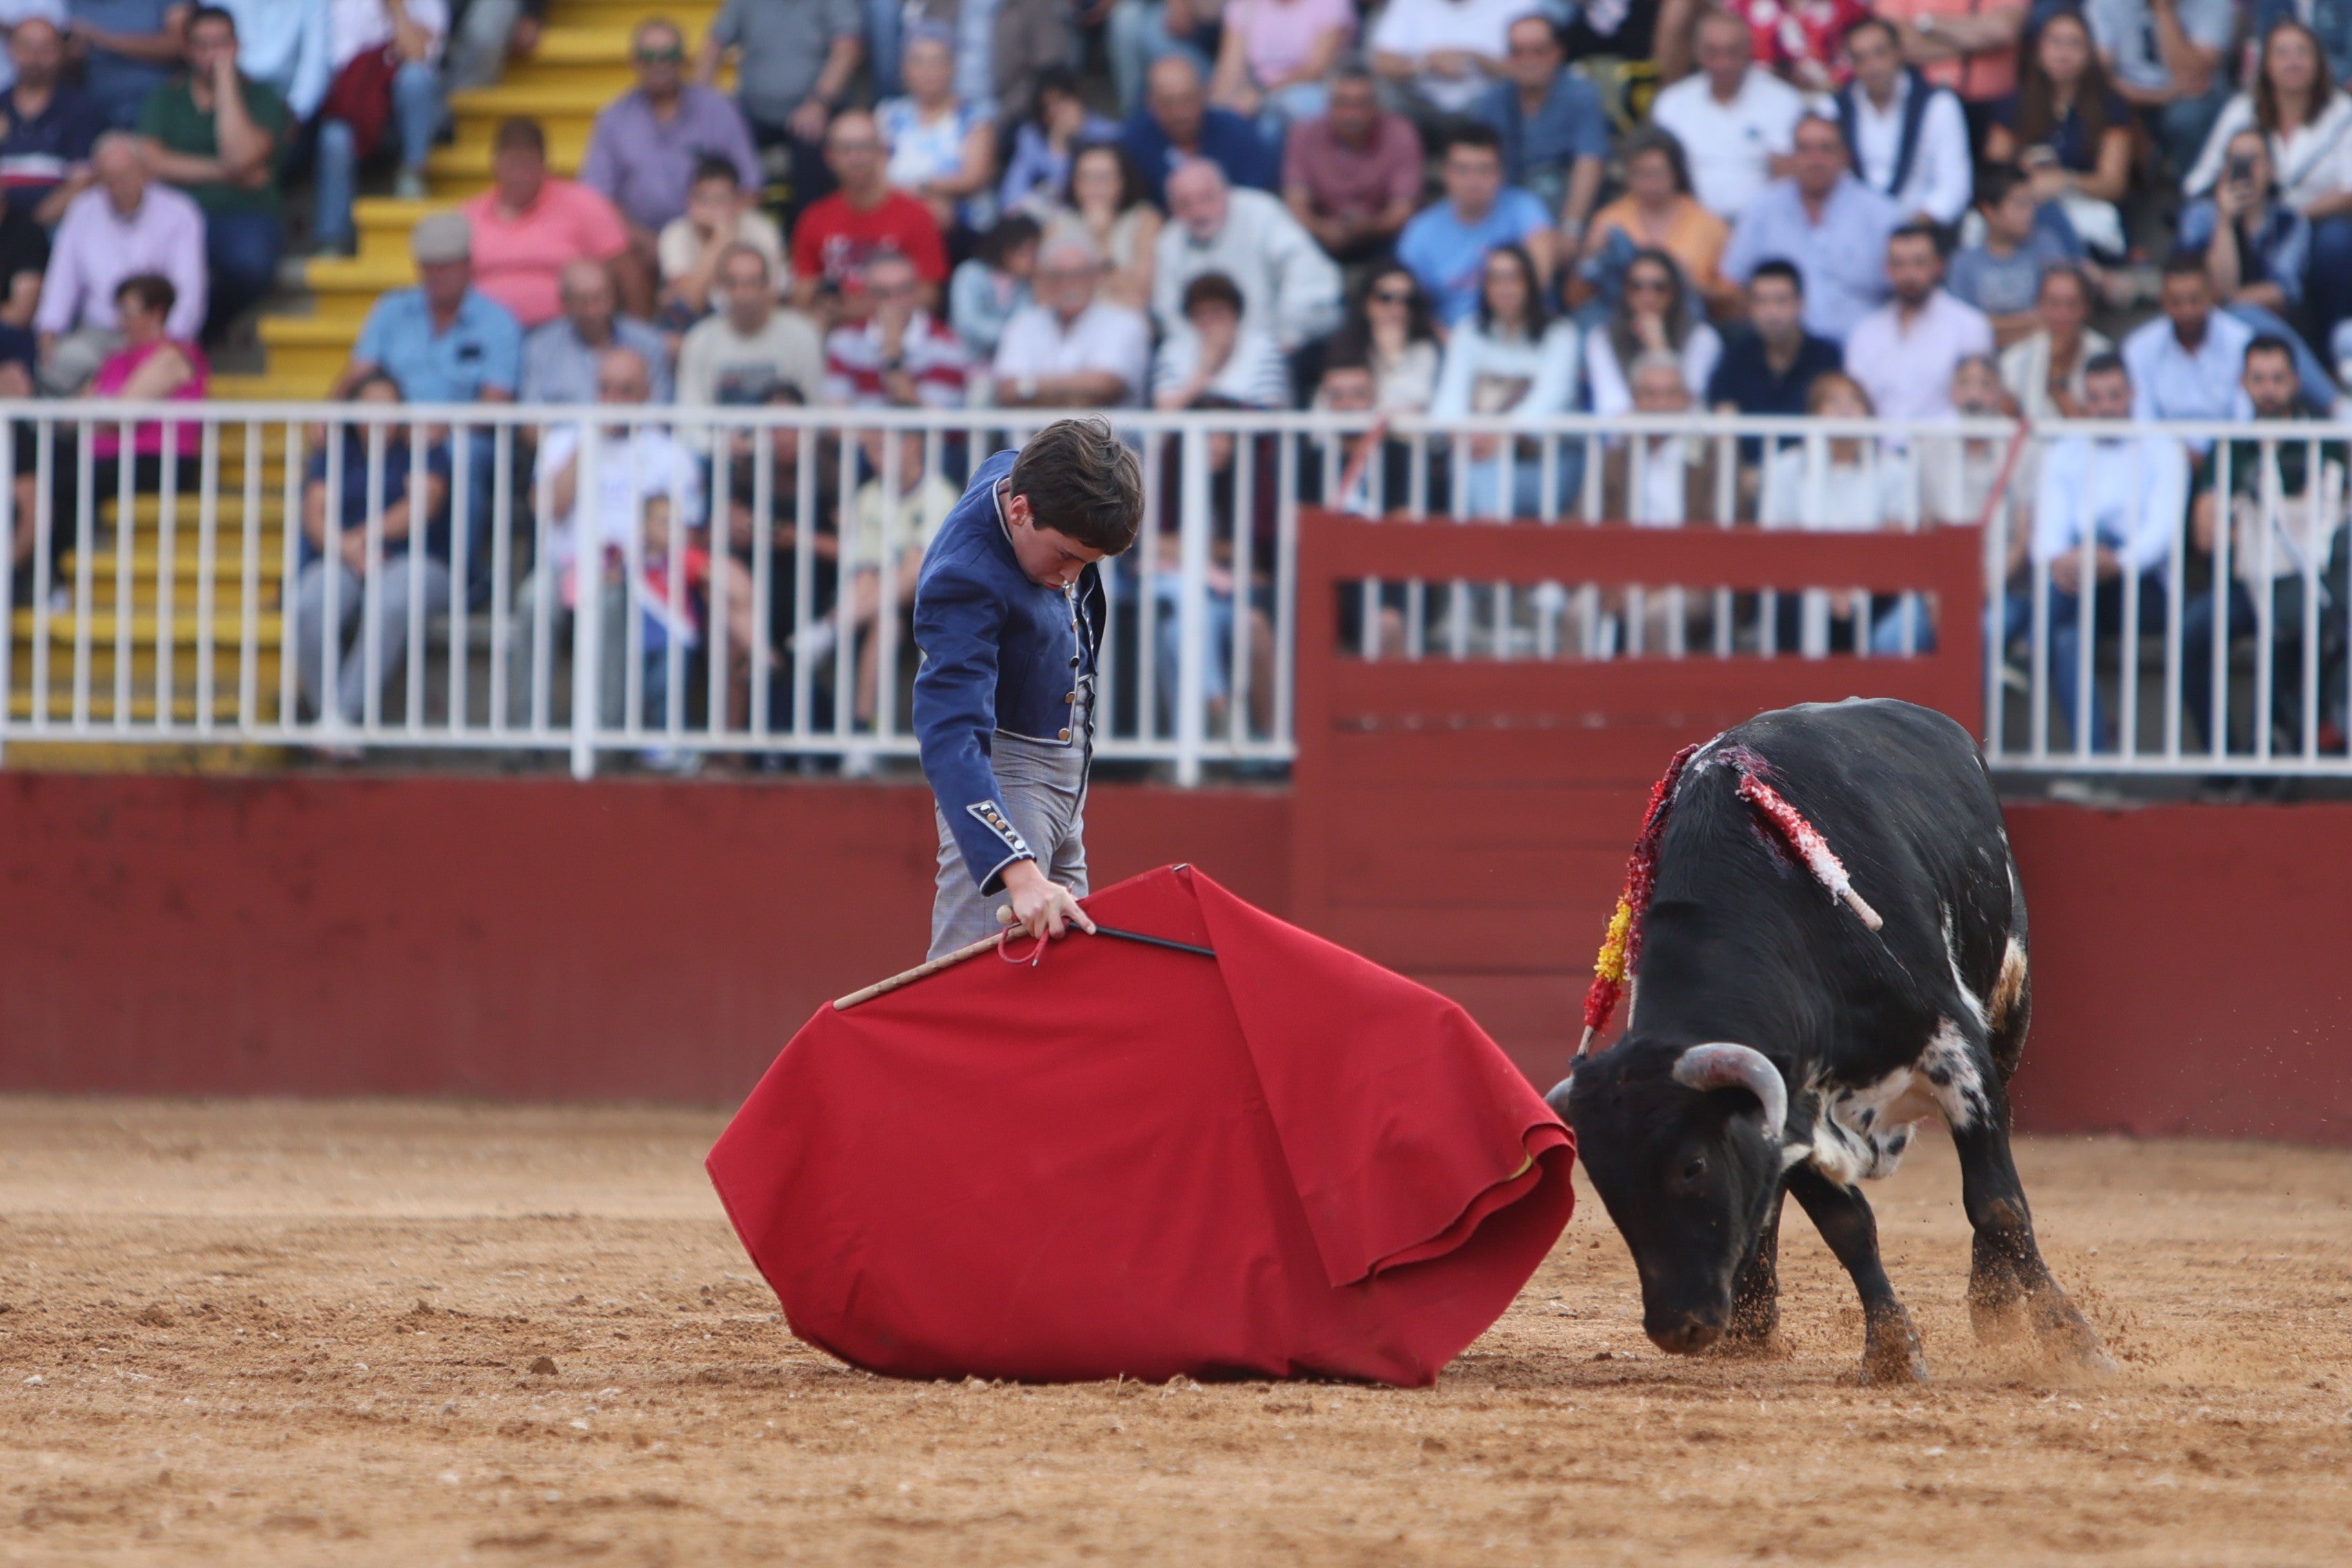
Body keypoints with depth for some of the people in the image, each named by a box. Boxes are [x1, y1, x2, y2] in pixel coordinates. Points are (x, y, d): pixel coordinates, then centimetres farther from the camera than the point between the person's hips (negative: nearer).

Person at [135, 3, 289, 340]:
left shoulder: (263, 100, 7)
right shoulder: (164, 100, 14)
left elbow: (241, 156, -12)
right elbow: (151, 161, -2)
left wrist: (226, 83, -7)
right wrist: (222, 172, -8)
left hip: (245, 215, 0)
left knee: (250, 262, -37)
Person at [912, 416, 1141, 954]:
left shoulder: (1019, 472, -7)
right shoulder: (965, 579, -31)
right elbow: (951, 738, -39)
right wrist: (1018, 870, -48)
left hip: (1065, 773, 9)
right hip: (1001, 772, -9)